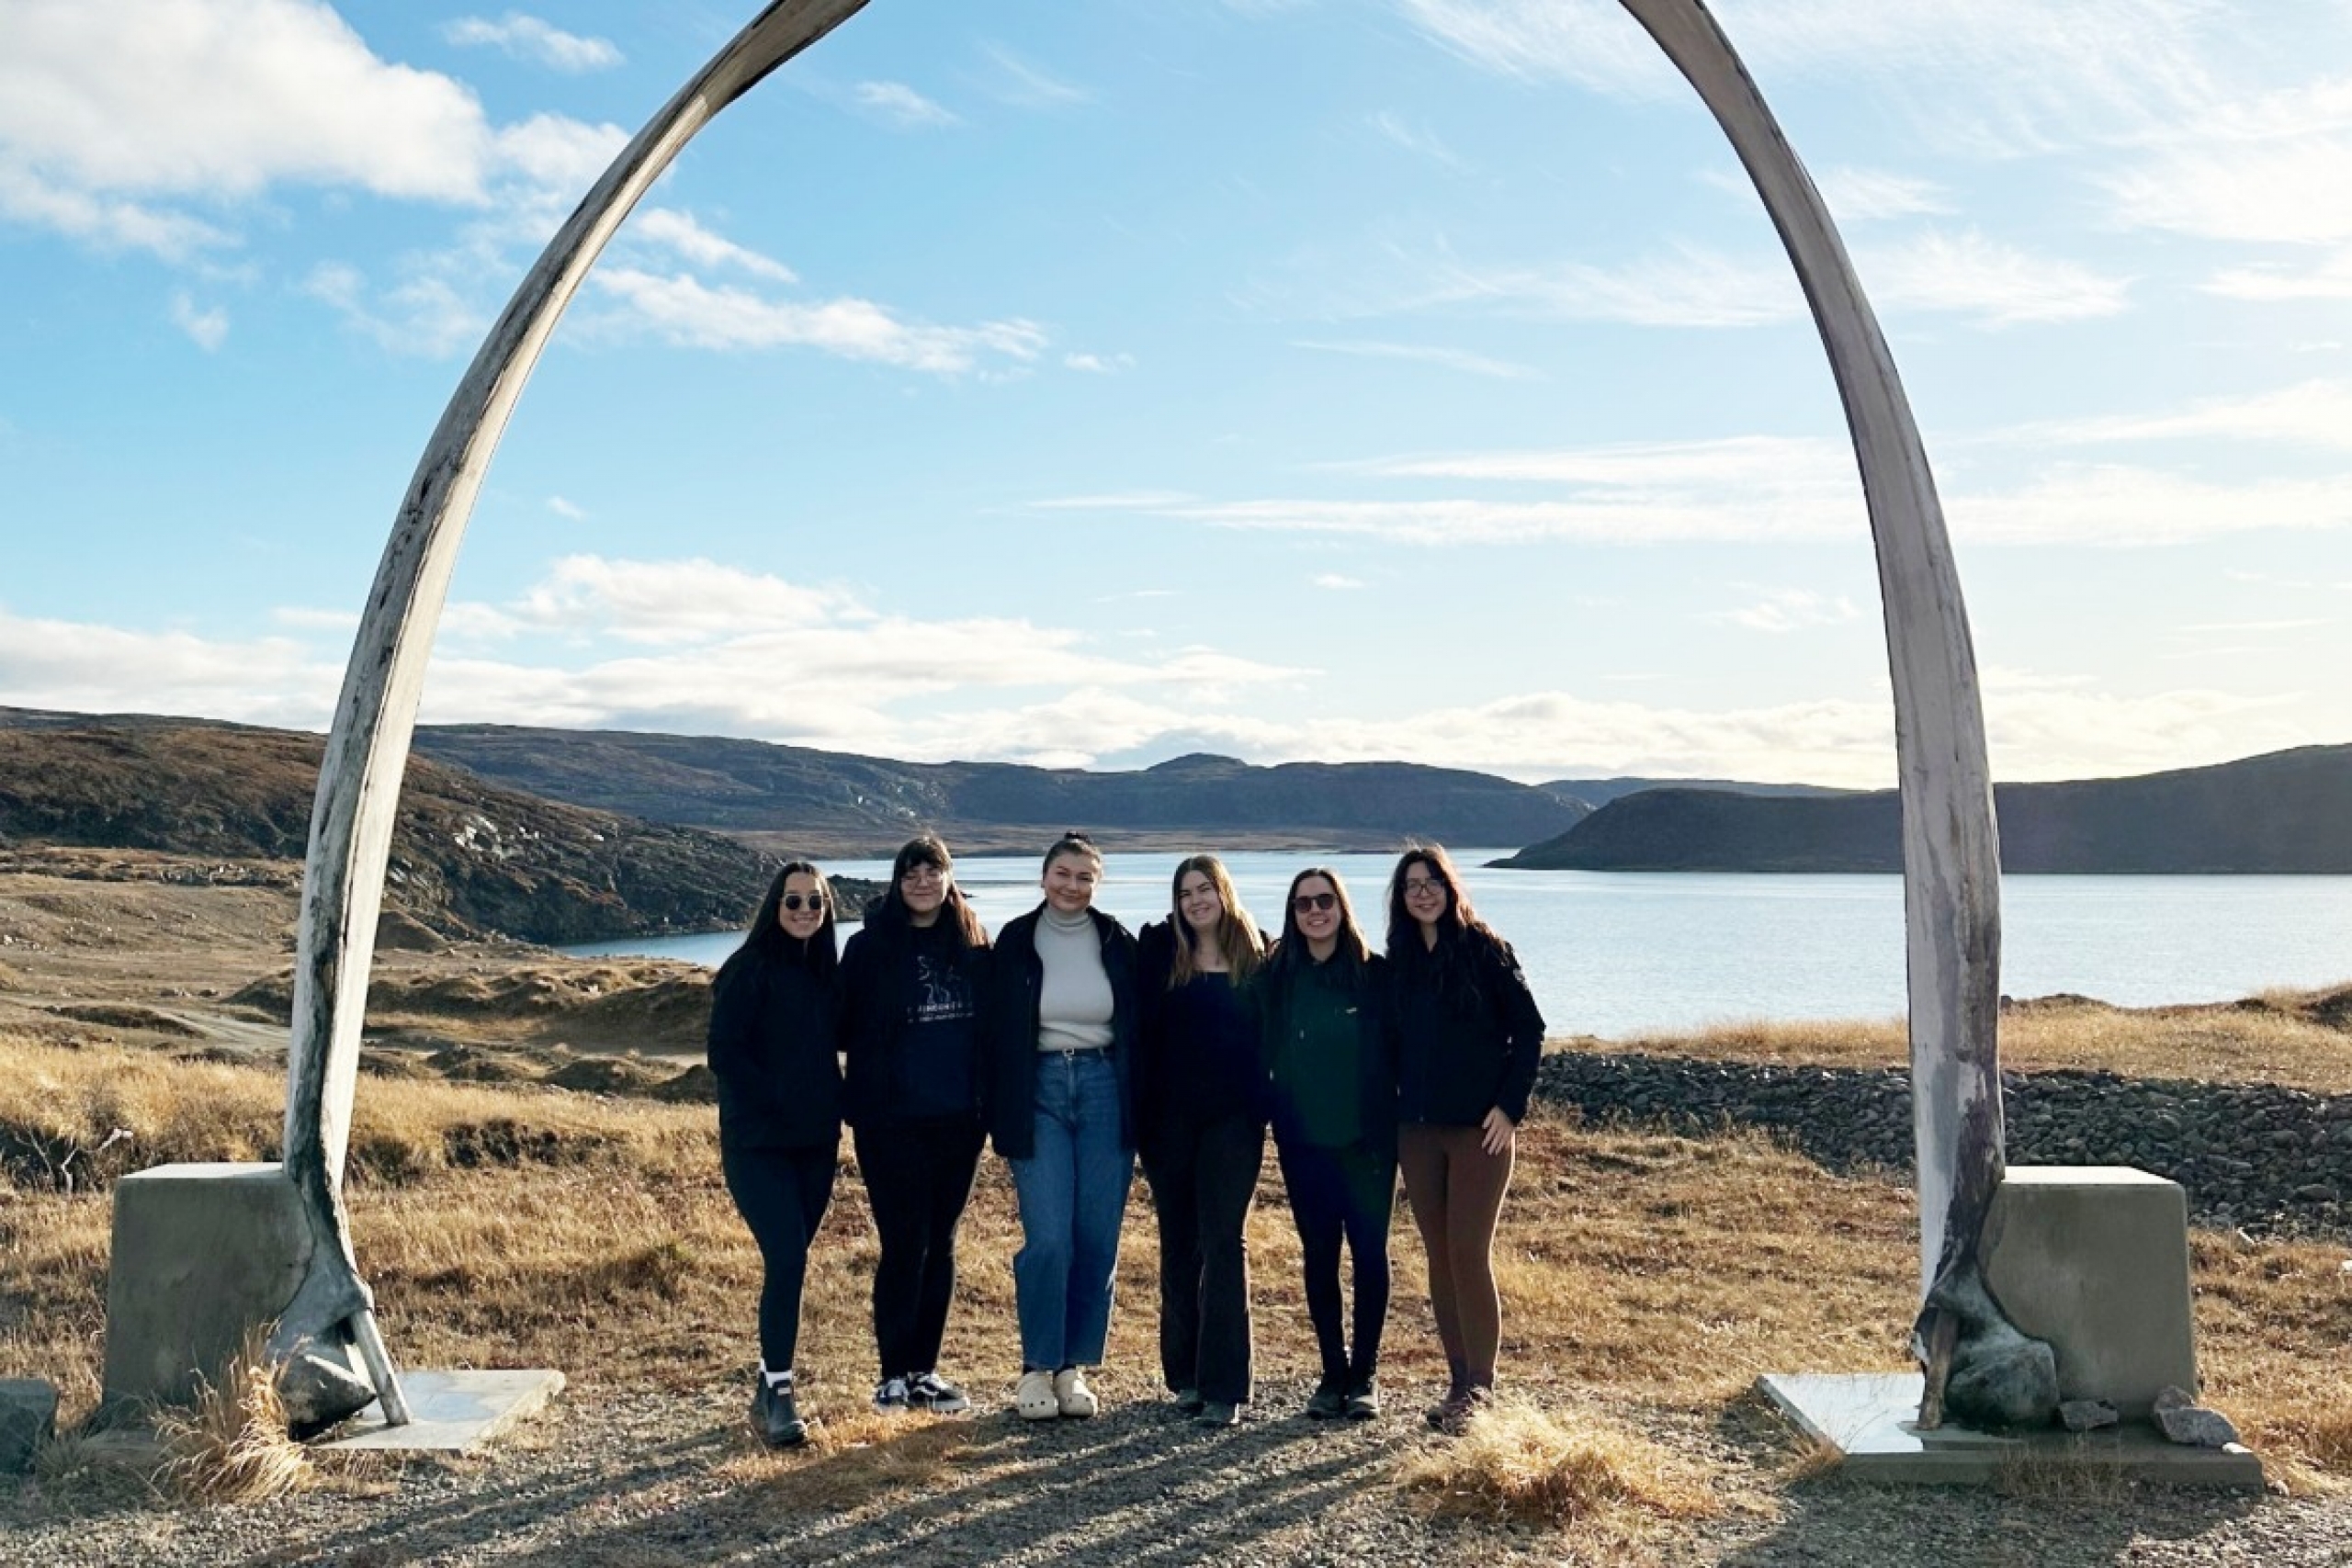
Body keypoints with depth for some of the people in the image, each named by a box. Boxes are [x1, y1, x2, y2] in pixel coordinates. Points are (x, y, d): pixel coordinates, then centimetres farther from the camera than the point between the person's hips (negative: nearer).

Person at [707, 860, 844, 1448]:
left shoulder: (827, 973, 11)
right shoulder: (748, 970, -7)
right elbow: (724, 1053, -12)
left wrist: (827, 1109, 5)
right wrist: (776, 1106, -13)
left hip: (815, 1142, 6)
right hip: (757, 1141, -6)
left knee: (789, 1261, 9)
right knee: (787, 1259, -15)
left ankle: (769, 1390, 20)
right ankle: (778, 1395, -9)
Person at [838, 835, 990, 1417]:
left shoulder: (974, 944, 6)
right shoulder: (869, 946, -3)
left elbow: (992, 1022, 11)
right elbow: (846, 1025, -3)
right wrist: (863, 1097, -9)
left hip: (959, 1120, 4)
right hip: (892, 1121, -3)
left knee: (940, 1246, 10)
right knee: (904, 1246, -3)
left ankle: (924, 1370, 21)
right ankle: (894, 1374, 10)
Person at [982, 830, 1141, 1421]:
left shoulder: (1119, 945, 4)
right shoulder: (1016, 943, 0)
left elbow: (1138, 1032, 9)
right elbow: (997, 1034, 2)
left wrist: (1141, 1115, 4)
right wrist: (1002, 1117, -2)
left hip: (1105, 1090, 2)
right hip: (1038, 1092, -2)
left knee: (1098, 1240, 2)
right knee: (1048, 1239, -9)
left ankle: (1074, 1366, 16)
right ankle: (1037, 1368, 7)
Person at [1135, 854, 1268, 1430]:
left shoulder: (1256, 956, 4)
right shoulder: (1159, 950, 2)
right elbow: (1141, 1031, -2)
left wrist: (1264, 1103, -2)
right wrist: (1140, 1117, -8)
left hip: (1234, 1118, -1)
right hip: (1172, 1117, 1)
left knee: (1223, 1242, -5)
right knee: (1178, 1245, 10)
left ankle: (1224, 1387, -2)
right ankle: (1185, 1375, 21)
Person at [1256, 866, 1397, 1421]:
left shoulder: (1376, 974, -2)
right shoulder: (1275, 978, 3)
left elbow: (1400, 1052, 0)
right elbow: (1262, 1054, 8)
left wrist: (1400, 1130, -3)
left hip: (1366, 1141, -2)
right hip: (1303, 1144, 2)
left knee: (1370, 1253, 2)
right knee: (1319, 1256, 8)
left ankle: (1365, 1374, 14)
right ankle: (1333, 1371, 19)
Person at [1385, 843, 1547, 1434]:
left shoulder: (1485, 950, -6)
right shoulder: (1399, 961, 8)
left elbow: (1528, 1028, -5)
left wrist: (1510, 1105, -10)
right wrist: (1392, 1115, 7)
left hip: (1480, 1128, -5)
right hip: (1418, 1130, 5)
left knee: (1469, 1253, -7)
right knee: (1439, 1256, 8)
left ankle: (1479, 1384, 3)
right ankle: (1459, 1378, 17)